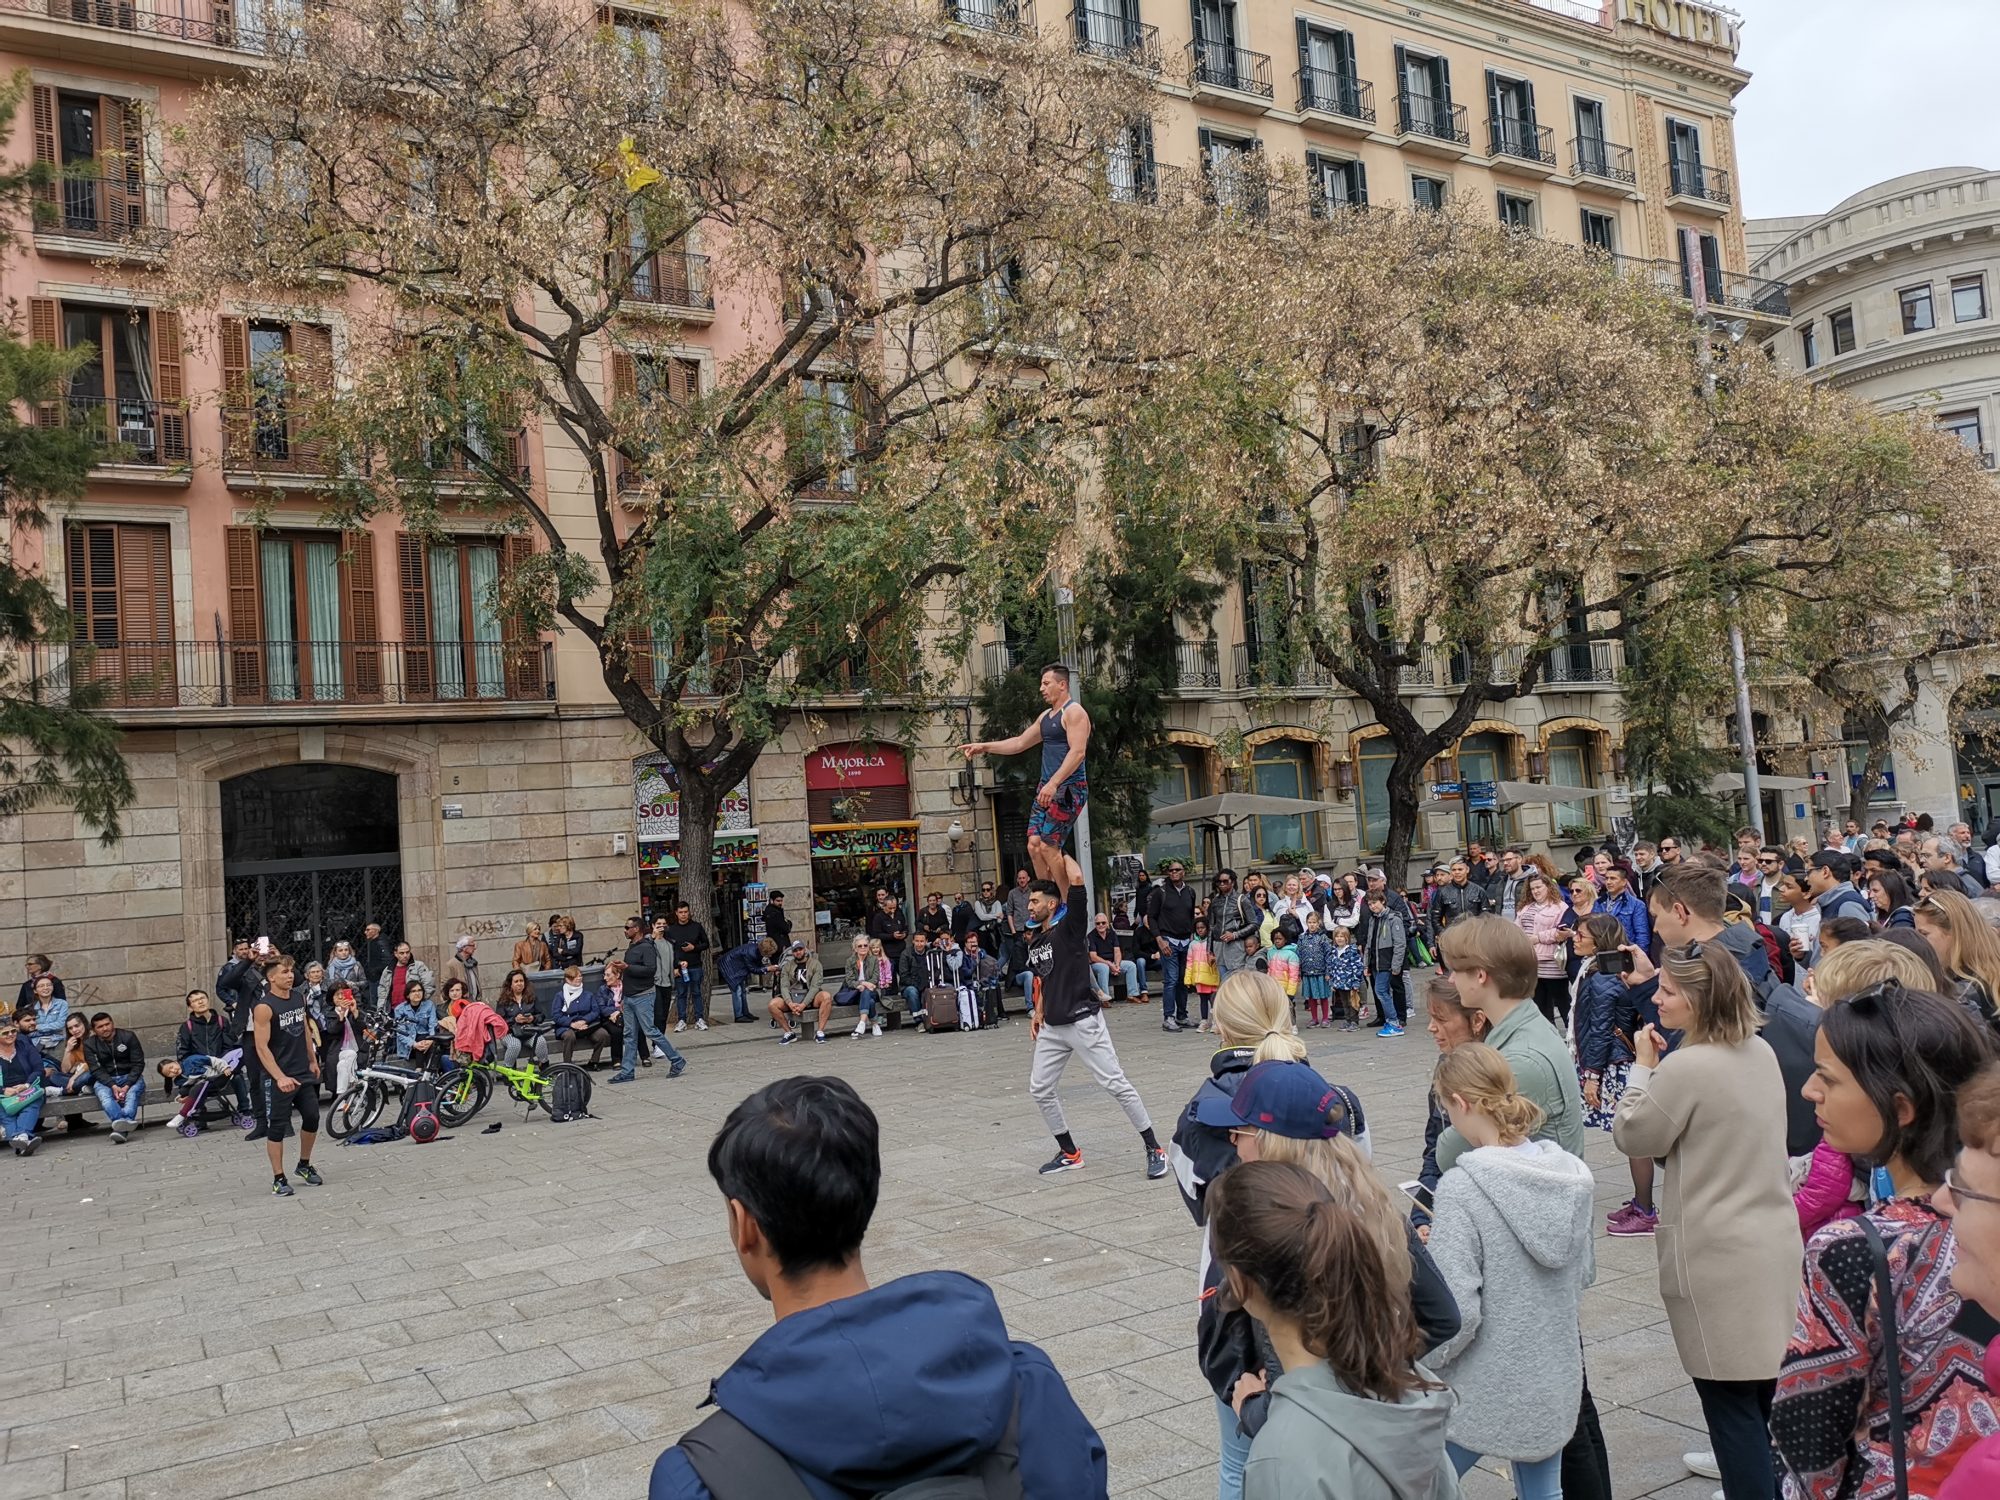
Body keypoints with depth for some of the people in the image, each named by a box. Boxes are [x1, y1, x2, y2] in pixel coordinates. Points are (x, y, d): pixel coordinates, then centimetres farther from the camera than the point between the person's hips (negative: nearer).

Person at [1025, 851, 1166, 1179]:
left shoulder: (1070, 927, -11)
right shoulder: (1035, 941, 12)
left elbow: (1077, 879, -23)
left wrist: (1061, 855, -8)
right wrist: (1039, 1012, 18)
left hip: (1082, 1021, -8)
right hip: (1052, 1027, 8)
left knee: (1116, 1084, -5)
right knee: (1040, 1089, 9)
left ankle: (1154, 1149, 5)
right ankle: (1069, 1153, 23)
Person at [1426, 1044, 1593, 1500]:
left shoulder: (1462, 1187, -23)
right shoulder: (1571, 1174, -3)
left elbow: (1457, 1309, -24)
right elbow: (1581, 1274, 10)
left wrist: (1423, 1362, -4)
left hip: (1483, 1392, -6)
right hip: (1553, 1384, 6)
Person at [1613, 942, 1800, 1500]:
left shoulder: (1686, 1066, -21)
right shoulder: (1761, 1052, 4)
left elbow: (1632, 1138, -8)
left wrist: (1643, 1067, 0)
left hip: (1720, 1259, -8)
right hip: (1776, 1243, 8)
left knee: (1731, 1404, 3)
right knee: (1768, 1396, 20)